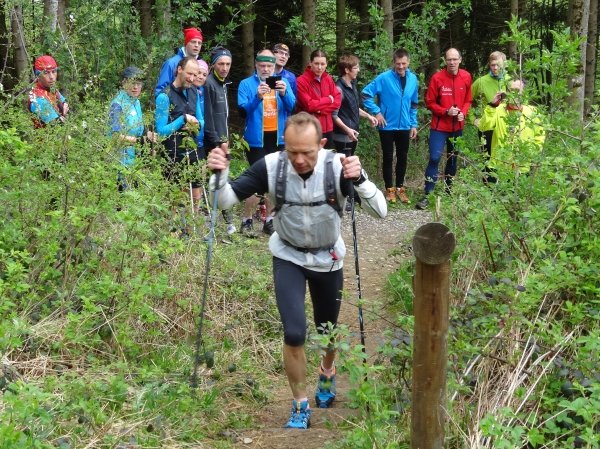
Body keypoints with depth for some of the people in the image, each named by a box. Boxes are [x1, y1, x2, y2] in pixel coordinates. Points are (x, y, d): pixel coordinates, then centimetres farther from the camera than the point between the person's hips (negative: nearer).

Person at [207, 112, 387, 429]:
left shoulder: (337, 166, -27)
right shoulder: (271, 166, -23)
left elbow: (379, 211, -30)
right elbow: (225, 201, -19)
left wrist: (359, 179, -47)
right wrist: (219, 175, -40)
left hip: (328, 259, 1)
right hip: (288, 257, 0)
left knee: (327, 330, 19)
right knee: (294, 334, -14)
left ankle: (327, 372, 55)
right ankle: (300, 406, 9)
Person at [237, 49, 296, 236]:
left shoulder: (283, 82, 7)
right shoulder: (246, 84, -3)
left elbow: (291, 107, -4)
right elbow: (242, 112, -12)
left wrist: (284, 93, -23)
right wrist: (257, 97, -28)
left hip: (278, 138, 4)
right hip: (257, 139, -4)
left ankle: (269, 221, 18)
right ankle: (246, 221, 6)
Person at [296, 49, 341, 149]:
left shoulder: (328, 79, 9)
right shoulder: (301, 81, -11)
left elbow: (337, 101, 4)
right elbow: (309, 105, -18)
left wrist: (321, 109, -12)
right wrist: (329, 99, -6)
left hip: (327, 128, 6)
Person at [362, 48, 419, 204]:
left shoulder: (413, 79, 1)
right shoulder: (384, 78, -14)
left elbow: (414, 104, 10)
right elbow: (365, 94, -12)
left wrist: (413, 124, 8)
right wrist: (377, 112, -15)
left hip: (404, 126, 4)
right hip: (387, 126, -4)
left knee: (402, 157, 11)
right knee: (388, 158, 6)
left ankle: (400, 188, 24)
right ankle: (389, 189, 18)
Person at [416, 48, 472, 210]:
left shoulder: (466, 77, -1)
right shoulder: (437, 78, -12)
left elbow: (468, 100, 10)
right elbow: (429, 102, -6)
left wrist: (463, 113, -9)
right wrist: (446, 111, -19)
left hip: (457, 126, 4)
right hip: (439, 126, -4)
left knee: (453, 158, 14)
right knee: (434, 158, -11)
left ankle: (449, 190, 29)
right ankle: (428, 195, -8)